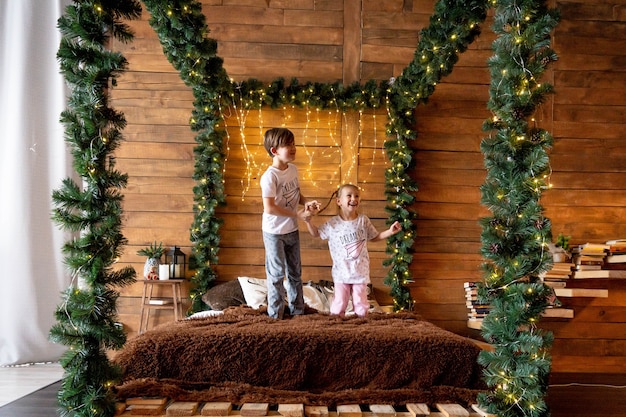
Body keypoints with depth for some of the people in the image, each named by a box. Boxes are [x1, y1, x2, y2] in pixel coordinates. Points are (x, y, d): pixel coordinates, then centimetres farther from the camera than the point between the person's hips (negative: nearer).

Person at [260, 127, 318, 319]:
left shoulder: (293, 169, 1)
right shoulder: (270, 176, -23)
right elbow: (269, 208, -26)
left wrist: (307, 202, -6)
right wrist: (297, 214, -23)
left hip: (292, 230, 7)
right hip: (275, 233, -7)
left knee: (295, 272, 17)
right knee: (277, 274, 3)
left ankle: (297, 310, 30)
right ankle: (275, 314, 17)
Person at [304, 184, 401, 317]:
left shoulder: (363, 220, -3)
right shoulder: (333, 223, -6)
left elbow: (374, 237, 12)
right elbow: (316, 233, 8)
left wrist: (390, 232, 0)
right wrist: (308, 220, -6)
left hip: (360, 272, 1)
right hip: (341, 272, -1)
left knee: (361, 305, 9)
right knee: (339, 305, 5)